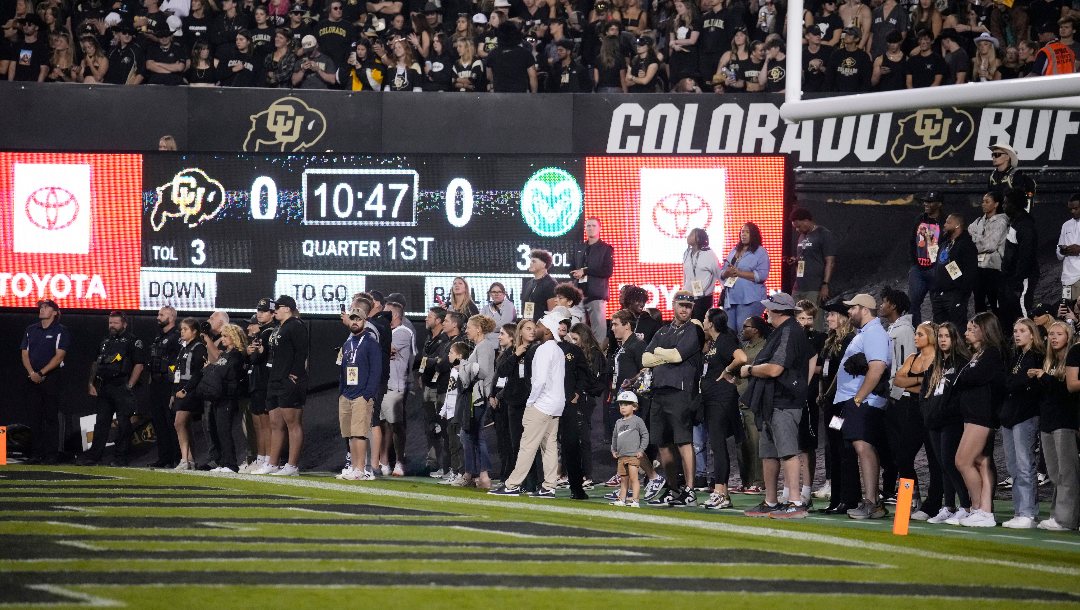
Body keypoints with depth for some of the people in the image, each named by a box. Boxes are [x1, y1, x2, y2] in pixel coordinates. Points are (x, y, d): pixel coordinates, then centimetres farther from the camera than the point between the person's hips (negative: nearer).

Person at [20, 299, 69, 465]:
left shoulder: (61, 331, 0)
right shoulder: (30, 330, 15)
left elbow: (59, 356, -8)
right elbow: (25, 354, 10)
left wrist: (41, 373, -14)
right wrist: (32, 373, -7)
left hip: (51, 378, -5)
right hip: (33, 379, 5)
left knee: (51, 417, -5)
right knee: (35, 417, 3)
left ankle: (52, 454, -5)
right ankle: (37, 453, 6)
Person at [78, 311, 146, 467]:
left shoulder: (132, 341, -1)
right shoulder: (105, 341, 20)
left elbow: (139, 365, -7)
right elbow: (95, 364, 23)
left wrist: (129, 386, -13)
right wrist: (91, 383, 11)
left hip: (122, 388, -6)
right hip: (104, 387, 6)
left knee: (123, 424, -5)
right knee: (101, 423, 7)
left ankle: (120, 457, -1)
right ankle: (94, 455, 8)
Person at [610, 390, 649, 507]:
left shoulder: (637, 421, -3)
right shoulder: (619, 423, 16)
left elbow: (645, 435, -3)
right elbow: (614, 437, 27)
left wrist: (641, 450, -8)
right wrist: (613, 450, 19)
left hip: (633, 455, -7)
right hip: (621, 457, 7)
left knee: (633, 478, -11)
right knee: (623, 479, 11)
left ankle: (635, 500, -13)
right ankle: (622, 499, 15)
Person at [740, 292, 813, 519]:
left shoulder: (789, 333, -14)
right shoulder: (781, 332, 20)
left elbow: (774, 369, -20)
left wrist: (749, 370, -5)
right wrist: (752, 366, 9)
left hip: (784, 404, -11)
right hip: (772, 402, 11)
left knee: (787, 451, -16)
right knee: (768, 454, 15)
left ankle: (795, 502, -21)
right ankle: (770, 503, 23)